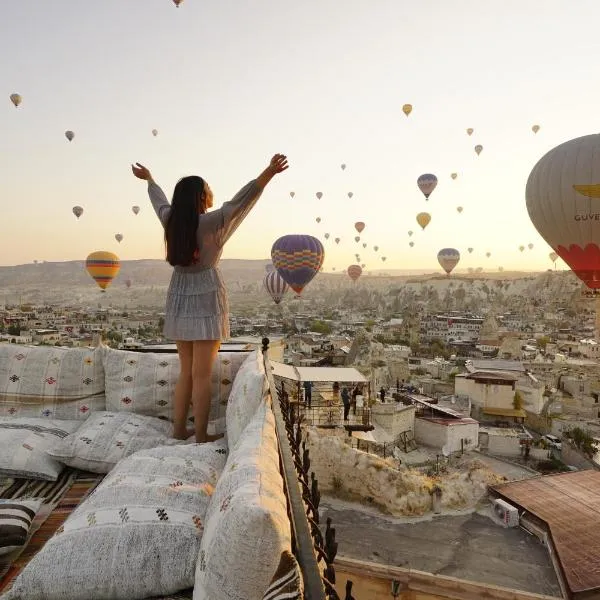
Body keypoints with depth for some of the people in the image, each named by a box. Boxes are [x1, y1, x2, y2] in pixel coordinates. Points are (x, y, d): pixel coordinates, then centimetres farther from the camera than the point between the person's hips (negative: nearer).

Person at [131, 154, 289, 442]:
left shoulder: (171, 219, 5)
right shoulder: (210, 222, -13)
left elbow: (159, 200, 24)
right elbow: (241, 200, -23)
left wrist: (148, 178, 44)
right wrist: (268, 174, -31)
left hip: (179, 300, 7)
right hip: (205, 300, -7)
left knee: (186, 370, 15)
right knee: (202, 374, -1)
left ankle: (179, 429, 22)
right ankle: (201, 436, 7)